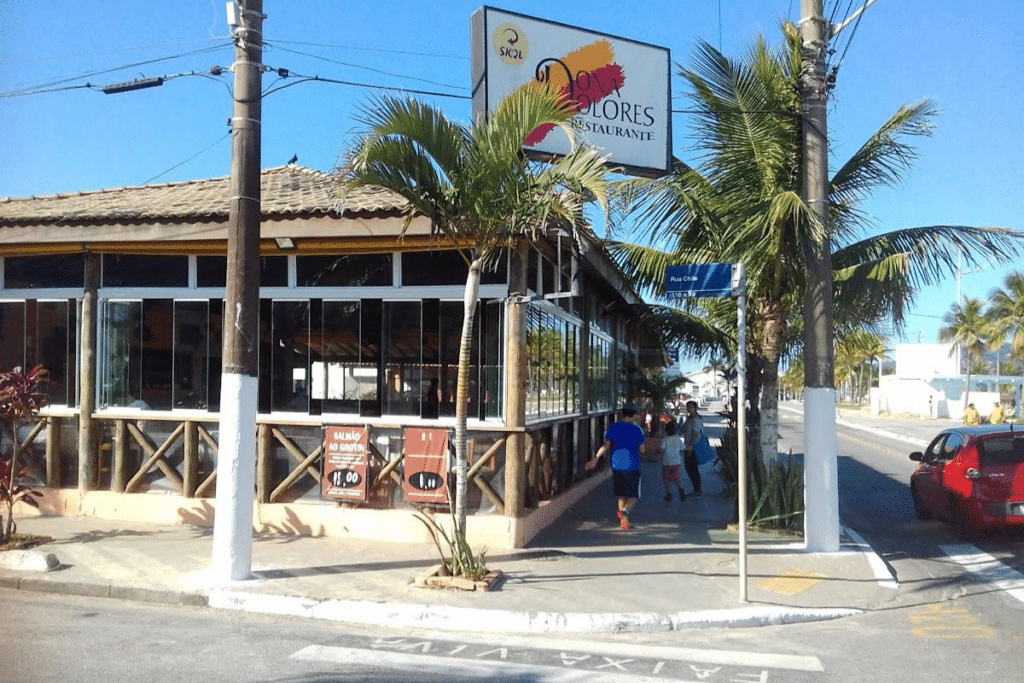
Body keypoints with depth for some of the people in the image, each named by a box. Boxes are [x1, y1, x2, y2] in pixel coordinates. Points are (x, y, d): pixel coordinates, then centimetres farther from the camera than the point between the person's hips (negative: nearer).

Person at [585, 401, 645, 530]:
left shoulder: (613, 427, 1)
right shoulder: (637, 429, -4)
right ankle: (625, 511, -23)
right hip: (632, 465, -3)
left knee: (620, 494, 16)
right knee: (634, 495, 4)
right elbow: (642, 449, 1)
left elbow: (606, 445, -4)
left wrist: (596, 458, 0)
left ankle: (623, 521, 16)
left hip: (617, 464, 3)